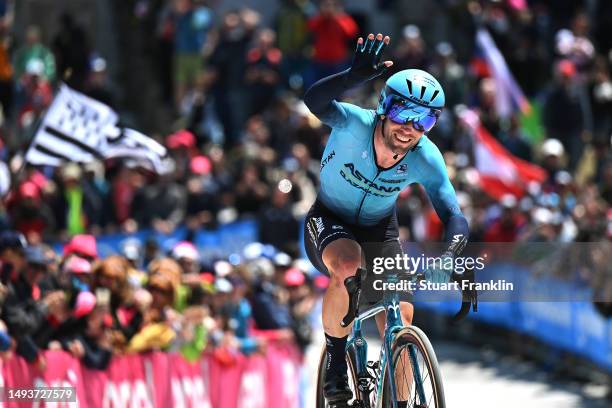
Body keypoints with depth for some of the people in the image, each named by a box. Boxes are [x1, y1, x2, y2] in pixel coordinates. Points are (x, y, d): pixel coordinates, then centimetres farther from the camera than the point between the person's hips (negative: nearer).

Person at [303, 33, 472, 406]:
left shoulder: (426, 159, -22)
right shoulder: (355, 124, -30)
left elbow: (452, 213, -26)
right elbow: (315, 100, -50)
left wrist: (451, 251, -49)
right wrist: (357, 76, -69)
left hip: (379, 229, 3)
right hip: (329, 221, -3)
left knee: (401, 313, -12)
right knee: (348, 266, -35)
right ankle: (336, 364, -16)